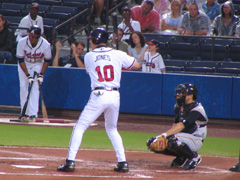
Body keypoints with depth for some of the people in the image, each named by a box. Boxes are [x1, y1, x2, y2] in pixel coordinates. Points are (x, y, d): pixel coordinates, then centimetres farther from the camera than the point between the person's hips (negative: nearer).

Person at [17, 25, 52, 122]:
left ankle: (33, 114, -19)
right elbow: (20, 60, -18)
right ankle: (25, 113, 2)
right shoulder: (22, 42, -28)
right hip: (24, 64, 1)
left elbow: (47, 60, -10)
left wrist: (41, 74, -16)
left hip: (38, 65, -1)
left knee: (35, 87, -14)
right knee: (23, 86, -7)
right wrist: (28, 75, -22)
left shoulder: (45, 45, -28)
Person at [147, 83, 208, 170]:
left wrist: (165, 134, -40)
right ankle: (181, 157, 12)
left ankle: (194, 157, -12)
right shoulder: (180, 107, 10)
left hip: (195, 141, -9)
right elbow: (175, 125, 9)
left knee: (172, 140, -38)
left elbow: (181, 126, -31)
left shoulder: (196, 109, -20)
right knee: (151, 142, -4)